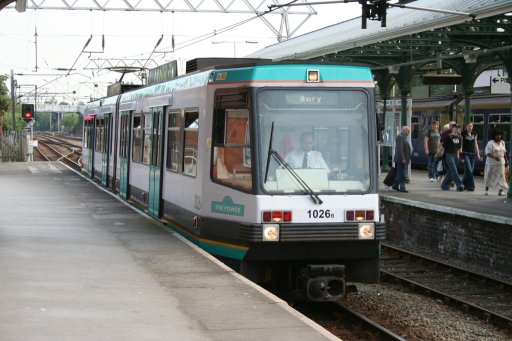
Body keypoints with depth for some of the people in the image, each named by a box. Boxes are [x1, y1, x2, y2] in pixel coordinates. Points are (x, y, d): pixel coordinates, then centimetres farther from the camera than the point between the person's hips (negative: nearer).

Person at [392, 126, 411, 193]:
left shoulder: (404, 137, 18)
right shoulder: (400, 137, -15)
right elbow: (400, 149, -22)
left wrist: (408, 158, 20)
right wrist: (402, 158, -24)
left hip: (404, 159, 10)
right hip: (401, 159, -10)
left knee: (400, 173, 14)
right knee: (402, 173, -8)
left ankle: (395, 185, 23)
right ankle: (402, 188, -7)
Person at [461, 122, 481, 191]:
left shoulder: (474, 134, 10)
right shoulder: (463, 134, -4)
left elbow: (476, 144, 15)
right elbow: (461, 144, -4)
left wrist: (478, 154, 10)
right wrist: (461, 155, -11)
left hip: (473, 154, 5)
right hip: (466, 154, -5)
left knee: (470, 170, 7)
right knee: (469, 170, -12)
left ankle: (464, 184, 22)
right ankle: (470, 186, -11)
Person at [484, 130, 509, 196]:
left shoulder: (502, 142, 10)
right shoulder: (490, 143, -10)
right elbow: (488, 153, -18)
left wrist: (506, 160, 15)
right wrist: (495, 157, -31)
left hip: (501, 163, 4)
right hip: (492, 163, -4)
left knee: (501, 176, -5)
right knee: (489, 176, 6)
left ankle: (500, 191, -6)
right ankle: (486, 190, 19)